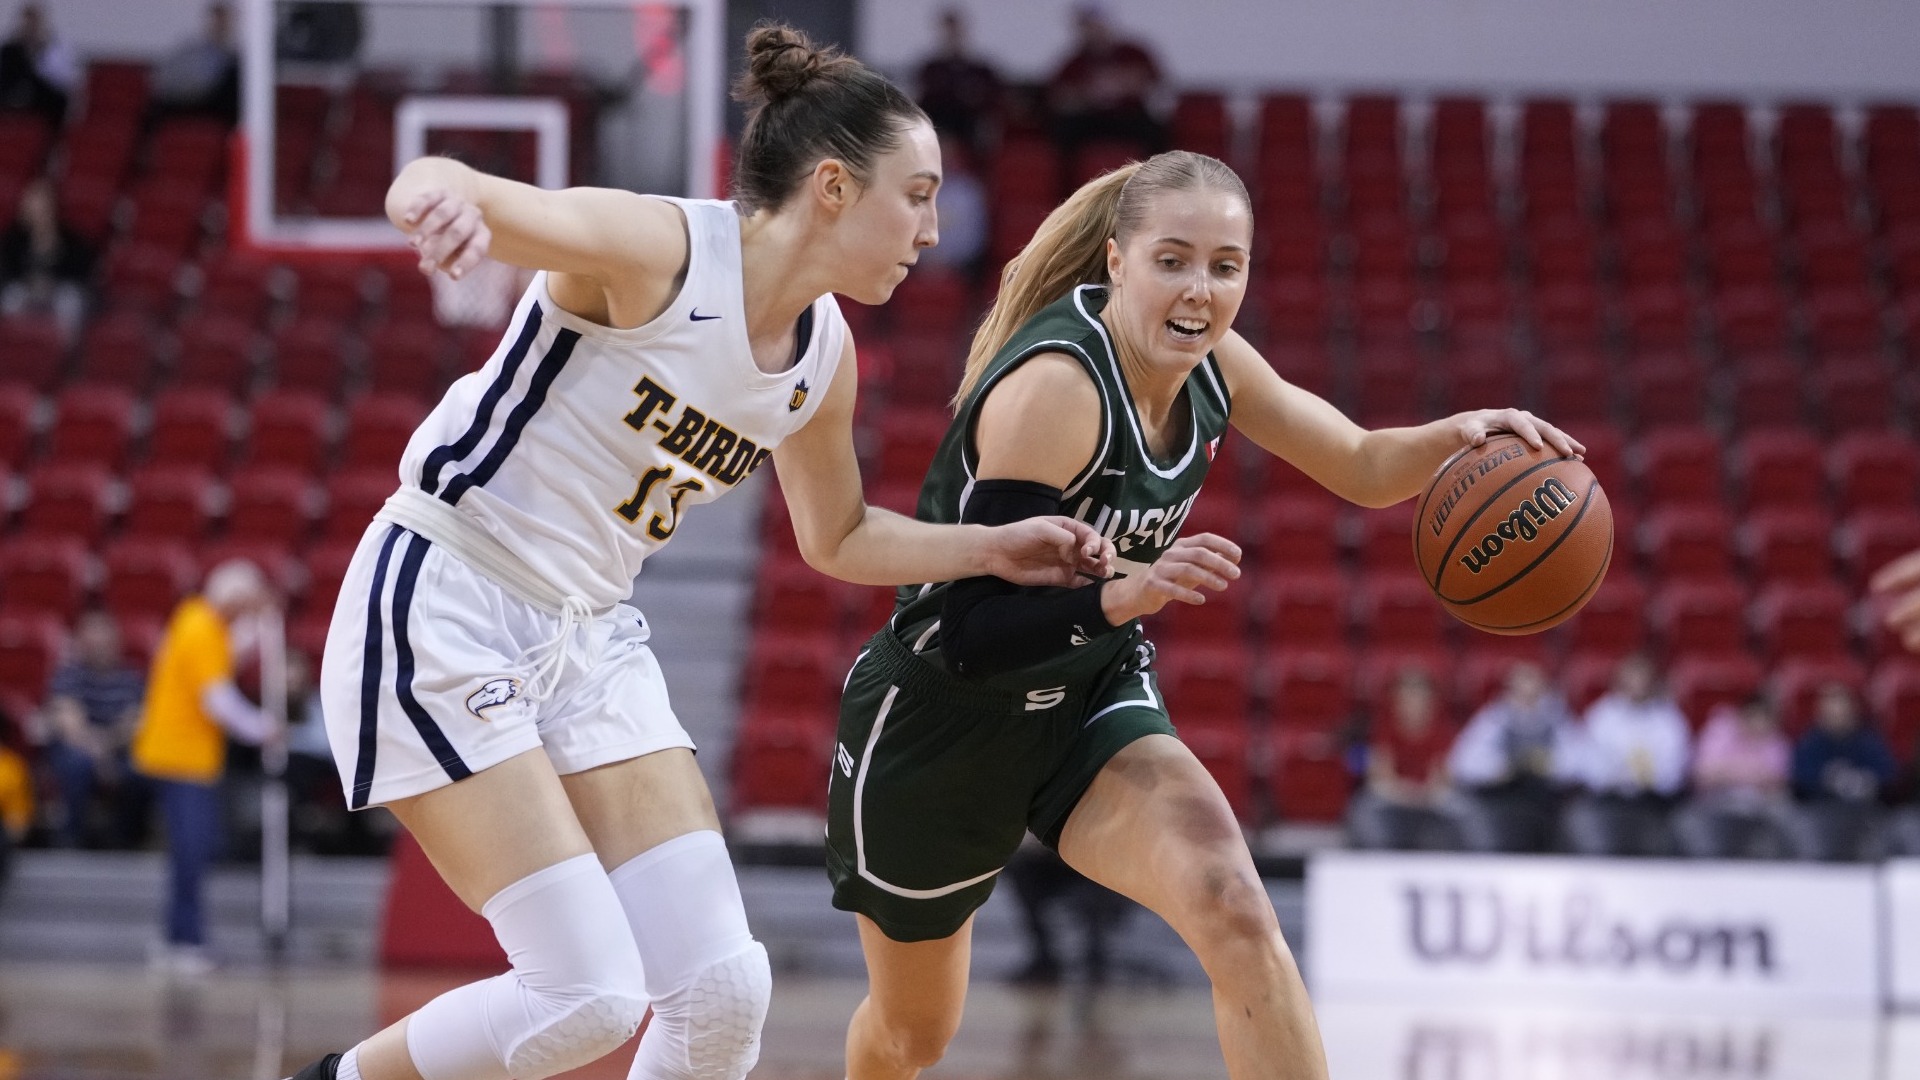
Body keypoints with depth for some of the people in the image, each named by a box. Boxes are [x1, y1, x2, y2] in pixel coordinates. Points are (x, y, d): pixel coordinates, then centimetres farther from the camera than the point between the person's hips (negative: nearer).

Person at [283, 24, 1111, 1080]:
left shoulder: (823, 359, 4)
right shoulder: (658, 250, -19)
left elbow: (838, 539, 23)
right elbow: (439, 189, -35)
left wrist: (996, 549, 9)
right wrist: (442, 194, -59)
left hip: (588, 640, 8)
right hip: (443, 612, -8)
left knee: (723, 985, -4)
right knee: (590, 994, -15)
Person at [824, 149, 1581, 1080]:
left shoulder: (1207, 361, -9)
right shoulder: (1053, 384, -30)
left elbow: (1361, 467, 5)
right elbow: (967, 632, -33)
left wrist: (1454, 438, -17)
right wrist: (1127, 594, -48)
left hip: (1091, 705, 5)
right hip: (943, 717, -5)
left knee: (1235, 914, -26)